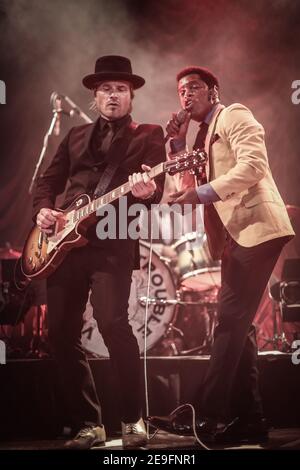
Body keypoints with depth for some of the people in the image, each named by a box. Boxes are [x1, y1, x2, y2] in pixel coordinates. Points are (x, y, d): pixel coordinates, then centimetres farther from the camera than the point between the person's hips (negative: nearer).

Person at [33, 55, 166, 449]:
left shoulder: (149, 135, 9)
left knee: (113, 324, -21)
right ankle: (88, 425, 12)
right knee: (62, 334, 1)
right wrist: (43, 209, 1)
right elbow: (49, 179, 21)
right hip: (65, 243, 5)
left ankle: (133, 419, -6)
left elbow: (156, 187, -4)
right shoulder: (76, 136, 22)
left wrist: (147, 190, -27)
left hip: (113, 244, -5)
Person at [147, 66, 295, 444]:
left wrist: (203, 193, -23)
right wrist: (177, 144, 6)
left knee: (230, 320, -13)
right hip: (233, 234, 10)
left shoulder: (234, 116, -2)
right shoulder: (203, 134, 24)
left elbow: (253, 165, -18)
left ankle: (208, 416, -14)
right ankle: (248, 417, 10)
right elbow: (187, 187, 16)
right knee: (237, 323, 7)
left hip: (255, 227, -10)